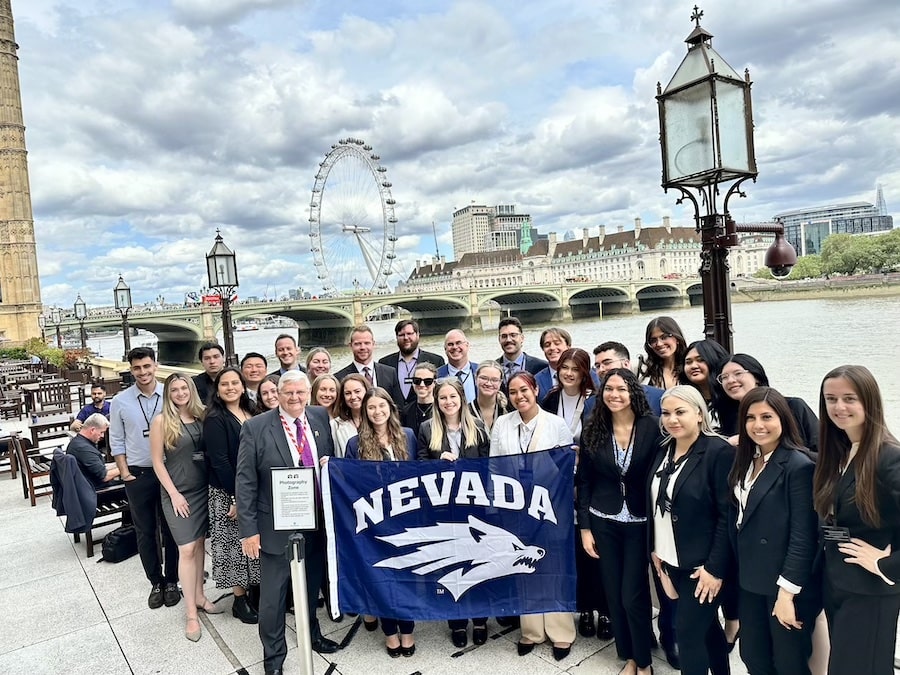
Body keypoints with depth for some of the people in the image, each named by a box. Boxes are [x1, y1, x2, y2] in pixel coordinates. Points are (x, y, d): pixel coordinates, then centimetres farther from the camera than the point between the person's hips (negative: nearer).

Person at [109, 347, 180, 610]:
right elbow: (117, 442, 4)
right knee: (145, 532, 12)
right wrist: (125, 474, -1)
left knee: (171, 530, 10)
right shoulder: (120, 401, -2)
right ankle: (156, 582, 27)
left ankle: (171, 581, 26)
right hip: (137, 475, 1)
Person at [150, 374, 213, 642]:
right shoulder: (161, 421, -7)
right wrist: (174, 493, -10)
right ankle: (191, 613, 7)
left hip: (204, 488, 4)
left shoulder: (202, 416, 2)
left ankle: (199, 595, 29)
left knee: (200, 543, 13)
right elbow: (157, 461, -6)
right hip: (178, 493, -4)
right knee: (187, 549, -3)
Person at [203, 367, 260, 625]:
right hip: (227, 494, -6)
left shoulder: (252, 415, 7)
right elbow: (219, 461, -16)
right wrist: (237, 497, -18)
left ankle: (253, 591, 25)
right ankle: (240, 599, 18)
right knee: (235, 545, 4)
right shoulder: (215, 420, -11)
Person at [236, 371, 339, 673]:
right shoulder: (255, 427, -12)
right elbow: (245, 482, -11)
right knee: (273, 595, 10)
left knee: (312, 586, 23)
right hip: (276, 525, -4)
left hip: (317, 522, 4)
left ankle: (312, 634, 47)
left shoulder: (321, 418, 0)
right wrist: (248, 529, -13)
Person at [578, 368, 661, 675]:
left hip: (640, 522, -2)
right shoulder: (593, 429, -4)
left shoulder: (651, 427, -10)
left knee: (633, 595, 0)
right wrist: (584, 527, -1)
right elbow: (583, 481, 1)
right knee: (614, 594, 11)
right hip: (603, 522, 3)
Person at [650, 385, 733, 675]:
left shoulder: (719, 451, -17)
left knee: (688, 631, 0)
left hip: (701, 564, -6)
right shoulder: (663, 450, 3)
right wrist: (654, 548, 8)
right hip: (670, 559, 7)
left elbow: (728, 516, -17)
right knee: (706, 625, 21)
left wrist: (715, 568, -18)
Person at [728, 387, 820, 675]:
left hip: (787, 586, -6)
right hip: (750, 581, 7)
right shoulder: (746, 461, 6)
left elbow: (803, 536, -19)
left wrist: (787, 593, -18)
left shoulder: (799, 465, -18)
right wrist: (739, 570, 6)